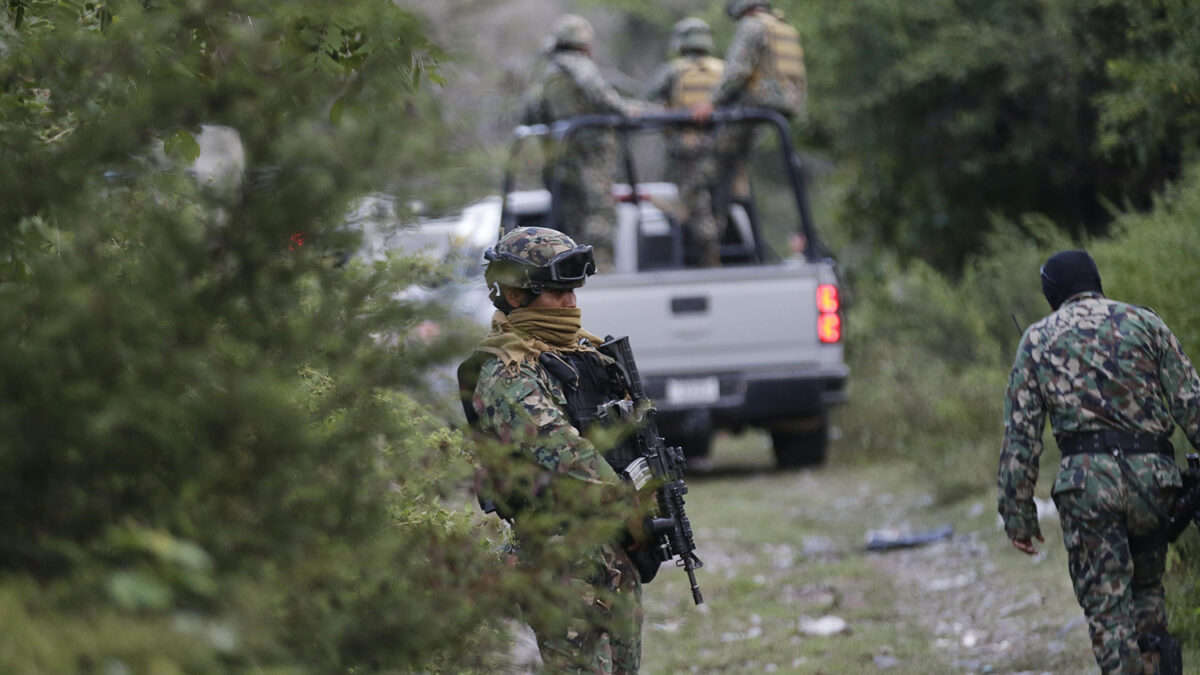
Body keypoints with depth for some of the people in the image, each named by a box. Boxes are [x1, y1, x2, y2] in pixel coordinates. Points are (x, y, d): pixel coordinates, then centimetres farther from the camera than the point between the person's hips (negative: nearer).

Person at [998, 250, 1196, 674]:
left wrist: (1018, 512, 8)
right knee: (1146, 584, 21)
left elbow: (1020, 434, 6)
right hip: (1151, 471, 2)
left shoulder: (1038, 340, 12)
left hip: (1086, 477, -2)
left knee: (1107, 606, -1)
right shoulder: (1143, 322, 12)